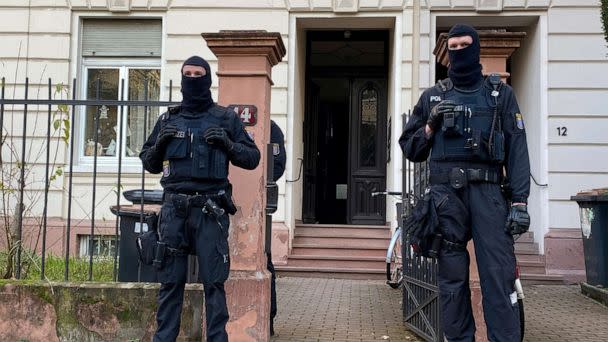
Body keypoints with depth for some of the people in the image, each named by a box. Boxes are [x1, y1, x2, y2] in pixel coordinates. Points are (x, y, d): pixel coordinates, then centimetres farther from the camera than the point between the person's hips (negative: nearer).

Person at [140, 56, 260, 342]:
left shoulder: (226, 119, 8)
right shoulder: (167, 120, 15)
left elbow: (252, 158, 9)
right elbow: (149, 163, 20)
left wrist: (227, 143, -8)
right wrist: (160, 143, 0)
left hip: (210, 209, -2)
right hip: (174, 207, 2)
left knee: (213, 281, -1)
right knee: (170, 280, 5)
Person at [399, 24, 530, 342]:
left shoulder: (501, 94, 12)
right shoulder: (432, 96, 16)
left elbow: (517, 150, 4)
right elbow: (409, 147, 17)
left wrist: (520, 201, -6)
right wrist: (431, 127, -3)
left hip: (488, 191, -1)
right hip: (446, 192, 1)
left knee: (499, 275, -7)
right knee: (452, 275, 5)